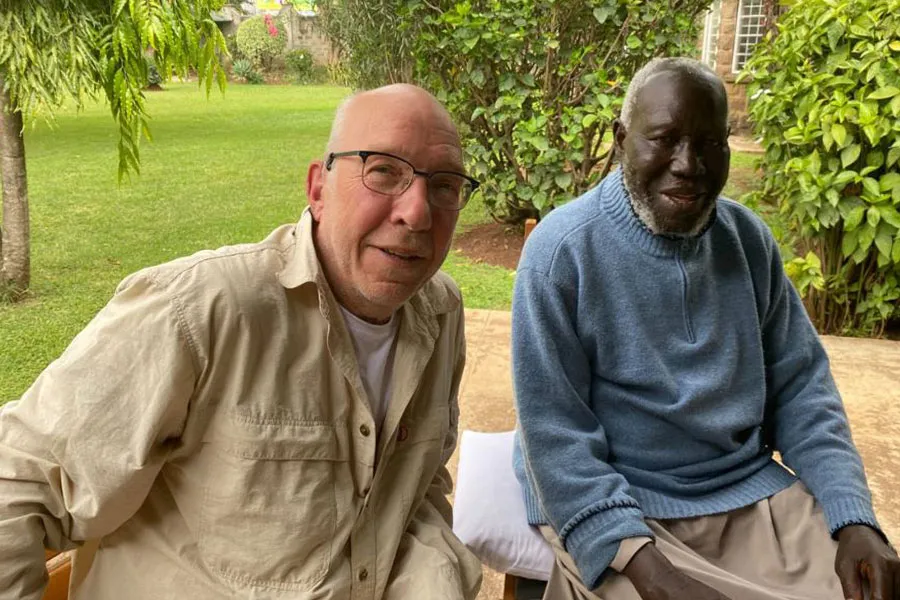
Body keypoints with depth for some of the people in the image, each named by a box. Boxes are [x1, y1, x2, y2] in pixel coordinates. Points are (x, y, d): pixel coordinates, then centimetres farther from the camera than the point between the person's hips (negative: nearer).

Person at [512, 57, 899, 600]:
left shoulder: (749, 239, 2)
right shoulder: (563, 249, -14)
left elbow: (800, 387, 6)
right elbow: (554, 427, -15)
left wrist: (854, 516, -6)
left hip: (752, 492, 5)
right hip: (611, 502, -4)